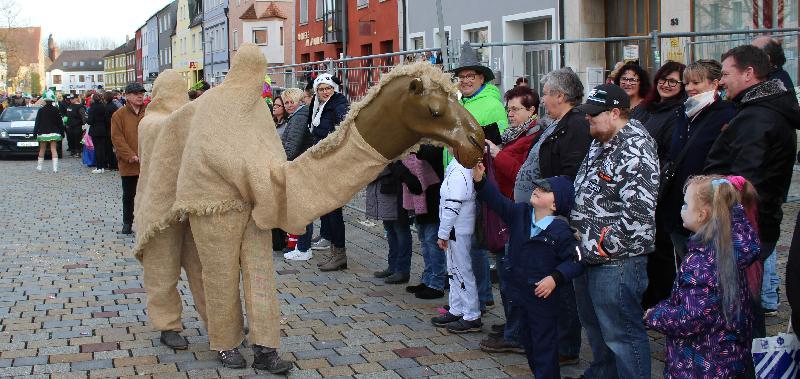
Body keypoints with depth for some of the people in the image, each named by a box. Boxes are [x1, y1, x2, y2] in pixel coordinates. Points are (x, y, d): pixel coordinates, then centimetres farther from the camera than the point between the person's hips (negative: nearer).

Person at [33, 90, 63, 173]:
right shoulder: (56, 110, -5)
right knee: (54, 150, -3)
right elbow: (60, 123, -1)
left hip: (43, 133, 1)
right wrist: (62, 132, 7)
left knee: (42, 150, 12)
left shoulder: (41, 110, -4)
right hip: (54, 133, -1)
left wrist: (35, 132, 5)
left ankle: (39, 166, 21)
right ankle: (55, 167, -12)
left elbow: (37, 123, -1)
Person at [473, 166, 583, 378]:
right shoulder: (519, 213, -1)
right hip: (519, 291, 7)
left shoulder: (561, 231, -18)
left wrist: (555, 277, -27)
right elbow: (497, 201, -5)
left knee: (544, 343, 3)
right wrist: (480, 181, -18)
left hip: (543, 296, -7)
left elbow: (575, 261, -17)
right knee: (527, 337, 20)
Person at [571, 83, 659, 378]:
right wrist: (578, 232, 15)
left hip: (616, 262, -10)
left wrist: (603, 248, -21)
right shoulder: (601, 144, 12)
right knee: (595, 326, 24)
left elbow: (638, 212, -27)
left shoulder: (635, 151, -21)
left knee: (620, 333, -1)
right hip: (589, 257, 10)